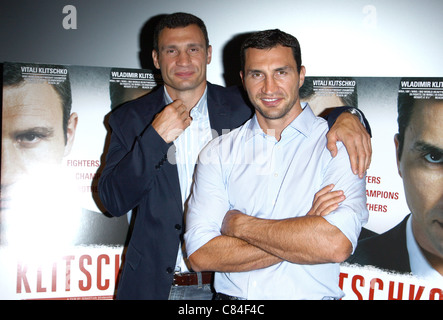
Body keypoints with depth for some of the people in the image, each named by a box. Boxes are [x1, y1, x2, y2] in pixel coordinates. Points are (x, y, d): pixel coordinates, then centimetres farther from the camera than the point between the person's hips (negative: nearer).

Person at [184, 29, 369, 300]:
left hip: (310, 294, -1)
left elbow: (337, 244, -16)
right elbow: (200, 253, -6)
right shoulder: (219, 153, 5)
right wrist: (304, 235, -12)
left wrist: (239, 224, -8)